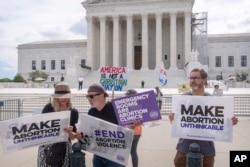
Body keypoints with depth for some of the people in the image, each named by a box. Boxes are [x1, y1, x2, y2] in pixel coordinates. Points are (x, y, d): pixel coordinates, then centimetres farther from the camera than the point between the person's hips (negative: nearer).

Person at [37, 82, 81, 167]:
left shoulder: (73, 112, -2)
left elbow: (73, 137, 1)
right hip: (47, 148, -1)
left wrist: (70, 132, -19)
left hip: (64, 149, 2)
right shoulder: (48, 108, -7)